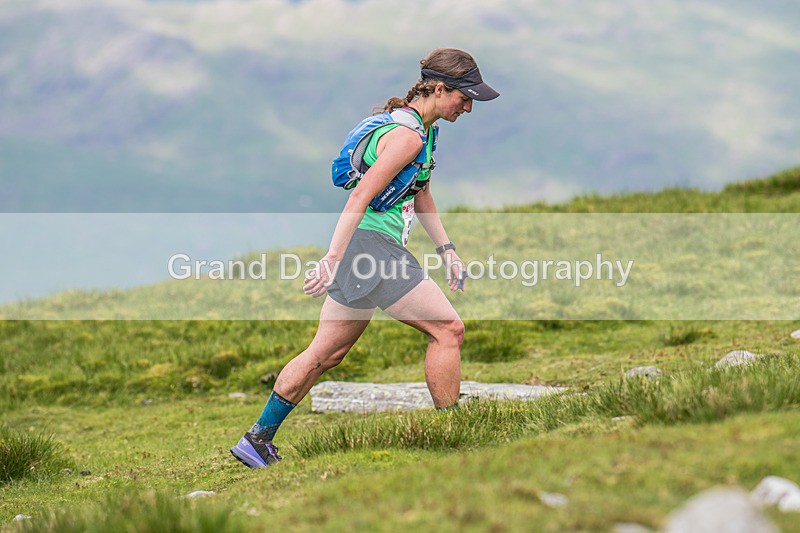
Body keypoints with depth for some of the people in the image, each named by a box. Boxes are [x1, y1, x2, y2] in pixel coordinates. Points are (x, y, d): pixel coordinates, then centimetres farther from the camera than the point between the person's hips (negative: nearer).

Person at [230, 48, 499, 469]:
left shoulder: (424, 131, 16)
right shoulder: (407, 136, -16)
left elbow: (420, 197, 29)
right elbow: (361, 196, -22)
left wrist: (445, 249, 24)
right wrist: (332, 259, -26)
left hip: (371, 249, 10)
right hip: (371, 242, -10)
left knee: (326, 353, 11)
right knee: (447, 329, -6)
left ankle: (257, 440, 15)